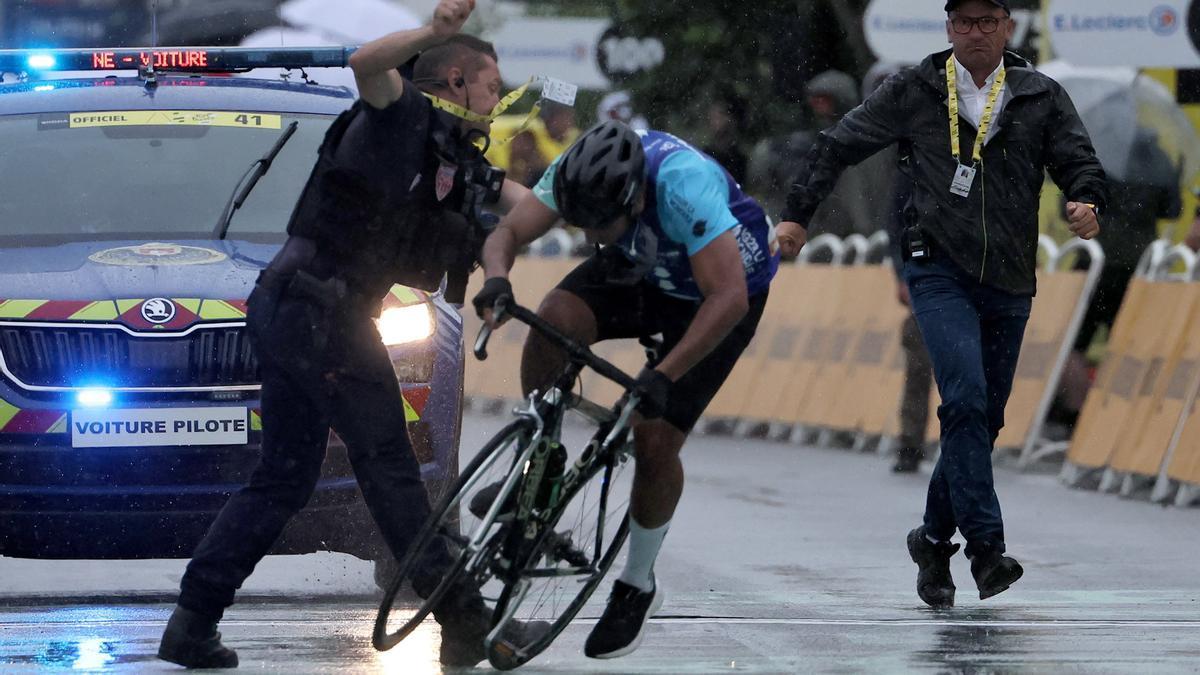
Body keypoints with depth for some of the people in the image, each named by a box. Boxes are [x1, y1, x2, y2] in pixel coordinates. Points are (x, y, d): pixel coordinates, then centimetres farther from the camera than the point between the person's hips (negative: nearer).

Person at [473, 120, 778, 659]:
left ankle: (637, 587, 11)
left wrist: (663, 376, -50)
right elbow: (507, 233, -22)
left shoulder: (683, 186, -41)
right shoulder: (579, 173, -26)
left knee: (655, 441, -11)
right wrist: (497, 280, -45)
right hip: (643, 271, 4)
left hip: (718, 288, -4)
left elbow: (729, 298, -44)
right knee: (555, 319, -26)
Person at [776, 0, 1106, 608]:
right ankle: (987, 547, -24)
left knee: (984, 419, 8)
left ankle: (934, 540, 24)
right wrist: (798, 212, 6)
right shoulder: (914, 92, 3)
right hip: (938, 269, -3)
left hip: (1009, 283, 4)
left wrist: (1086, 201, -16)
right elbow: (840, 146, 10)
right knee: (966, 398, -21)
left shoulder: (1041, 97, 8)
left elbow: (1080, 162, 7)